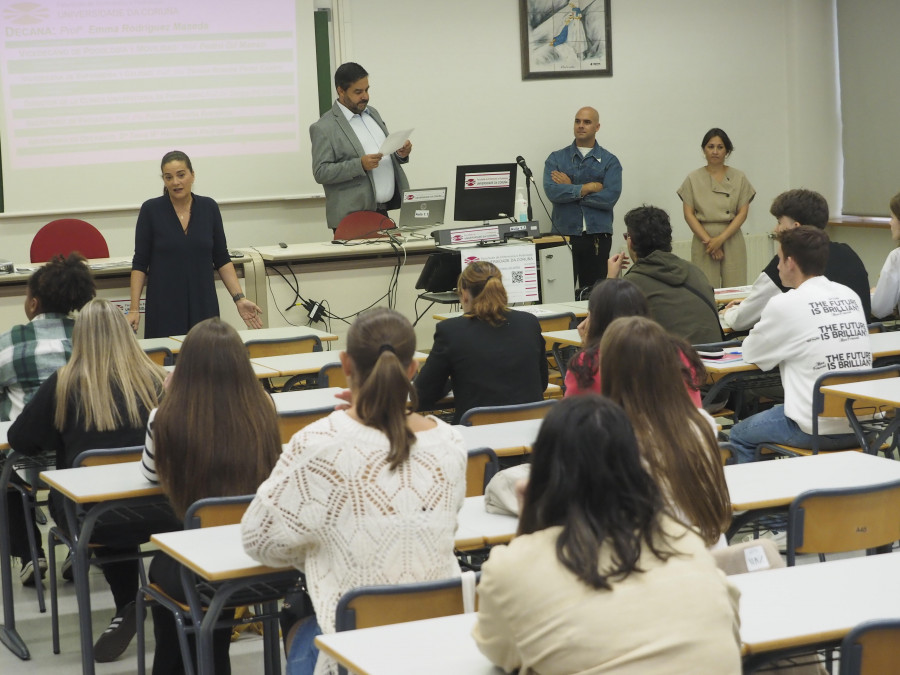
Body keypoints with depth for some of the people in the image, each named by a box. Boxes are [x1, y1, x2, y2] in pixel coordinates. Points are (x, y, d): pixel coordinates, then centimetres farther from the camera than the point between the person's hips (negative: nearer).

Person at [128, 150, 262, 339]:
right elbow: (140, 263, -2)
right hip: (164, 308, -2)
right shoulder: (151, 210, -4)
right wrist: (134, 309, -9)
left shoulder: (209, 208, 3)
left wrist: (239, 298, -3)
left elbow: (222, 259, 7)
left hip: (203, 305, 2)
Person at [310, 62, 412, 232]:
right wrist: (360, 165, -23)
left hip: (384, 212, 6)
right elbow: (320, 173, -13)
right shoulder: (324, 128, -8)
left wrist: (400, 154, 2)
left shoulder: (372, 113, 15)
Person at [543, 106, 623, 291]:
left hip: (597, 236, 0)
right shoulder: (556, 158, 10)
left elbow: (611, 197, -8)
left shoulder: (609, 161, 7)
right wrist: (588, 187, -9)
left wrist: (570, 189, -6)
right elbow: (551, 191, -7)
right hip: (564, 233, 0)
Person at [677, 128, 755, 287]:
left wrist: (721, 239, -11)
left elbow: (743, 213, 1)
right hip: (703, 240, 0)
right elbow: (688, 214, 1)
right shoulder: (693, 179, 6)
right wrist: (708, 241, -10)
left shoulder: (738, 178, 7)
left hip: (731, 239, 1)